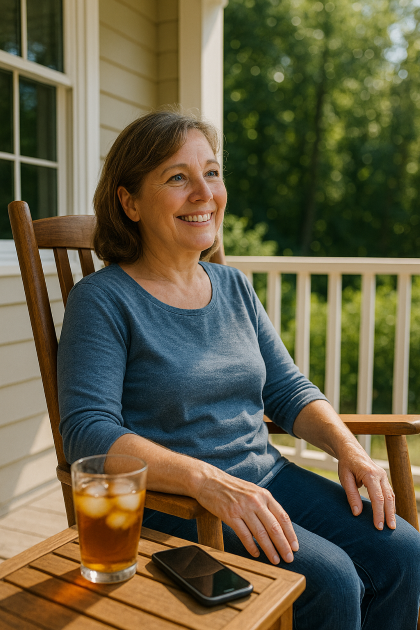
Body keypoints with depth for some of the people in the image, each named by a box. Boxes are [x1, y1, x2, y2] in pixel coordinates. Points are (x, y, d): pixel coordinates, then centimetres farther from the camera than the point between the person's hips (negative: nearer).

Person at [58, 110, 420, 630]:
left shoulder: (234, 287, 9)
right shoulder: (102, 299, -10)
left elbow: (289, 391, 13)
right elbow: (88, 432, -20)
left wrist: (347, 447, -4)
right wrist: (207, 480, -32)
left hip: (268, 477, 6)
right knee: (330, 579, -21)